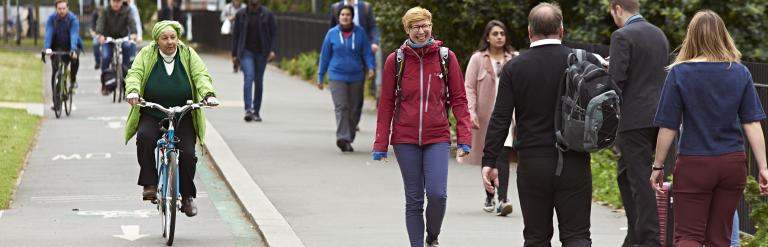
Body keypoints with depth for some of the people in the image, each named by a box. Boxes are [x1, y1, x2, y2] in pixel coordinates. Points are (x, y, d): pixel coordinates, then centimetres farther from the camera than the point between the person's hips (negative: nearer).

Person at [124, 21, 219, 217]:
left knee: (188, 154, -12)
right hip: (151, 115, -1)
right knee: (145, 137, -31)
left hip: (183, 118, 1)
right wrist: (133, 91, -33)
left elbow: (201, 76, -7)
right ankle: (149, 184, -19)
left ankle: (187, 196, 11)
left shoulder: (188, 55, 2)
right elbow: (135, 73, -11)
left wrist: (208, 94, -27)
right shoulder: (146, 55, 0)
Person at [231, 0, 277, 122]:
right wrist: (234, 55, 4)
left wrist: (272, 50, -13)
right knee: (248, 77, -18)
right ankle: (248, 110, -26)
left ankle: (256, 112, 18)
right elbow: (235, 35, 6)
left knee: (259, 81, 6)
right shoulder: (240, 14, 1)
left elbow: (274, 33, 0)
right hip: (246, 52, -1)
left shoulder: (267, 14, -2)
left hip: (261, 52, 1)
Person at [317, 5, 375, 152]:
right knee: (341, 107, -15)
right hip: (337, 76, -2)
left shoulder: (360, 32, 1)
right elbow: (325, 56, 7)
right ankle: (342, 138, -25)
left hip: (356, 77, 2)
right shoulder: (332, 34, 1)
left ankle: (348, 140, 19)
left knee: (354, 110, 6)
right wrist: (320, 77, 9)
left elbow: (367, 52, 1)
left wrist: (371, 67, -17)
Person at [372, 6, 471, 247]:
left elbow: (459, 99, 4)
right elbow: (386, 104, 4)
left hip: (437, 137, 0)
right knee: (414, 199, 4)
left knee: (437, 194, -12)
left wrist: (464, 137, -3)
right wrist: (381, 144, 2)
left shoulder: (446, 57, 0)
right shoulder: (395, 60, 0)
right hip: (405, 139, 0)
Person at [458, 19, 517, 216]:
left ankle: (502, 200, -20)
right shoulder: (478, 59, 3)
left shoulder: (512, 59, 7)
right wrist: (471, 112, -10)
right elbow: (469, 87, 0)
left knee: (503, 156, -14)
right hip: (485, 114, 1)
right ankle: (489, 197, 29)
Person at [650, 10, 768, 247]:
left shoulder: (680, 73, -8)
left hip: (694, 164, -3)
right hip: (733, 163, 3)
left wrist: (657, 166, 3)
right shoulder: (740, 73, 0)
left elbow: (668, 127, -7)